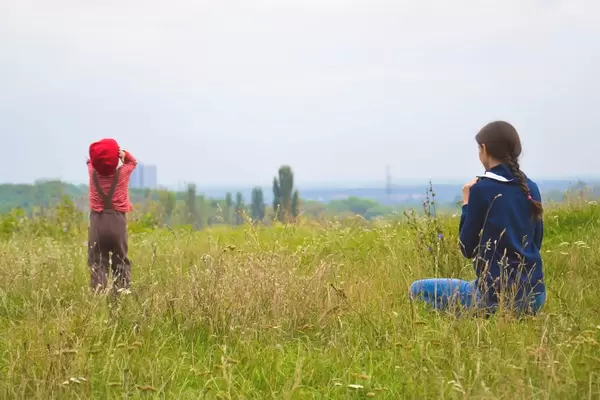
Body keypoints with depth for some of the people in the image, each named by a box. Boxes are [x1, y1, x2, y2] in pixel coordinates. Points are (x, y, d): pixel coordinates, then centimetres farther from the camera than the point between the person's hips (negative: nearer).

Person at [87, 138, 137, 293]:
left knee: (97, 264, 1)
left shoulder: (92, 172, -1)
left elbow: (90, 161, 24)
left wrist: (99, 155, 7)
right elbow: (133, 162, 20)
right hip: (117, 222, 0)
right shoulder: (122, 173, -3)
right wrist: (123, 154, 3)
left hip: (97, 222, 0)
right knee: (121, 263, 9)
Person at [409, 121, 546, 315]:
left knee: (418, 289, 9)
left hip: (497, 295, -7)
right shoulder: (531, 188, 5)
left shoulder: (482, 189, -12)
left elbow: (467, 248, -5)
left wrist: (467, 203, 5)